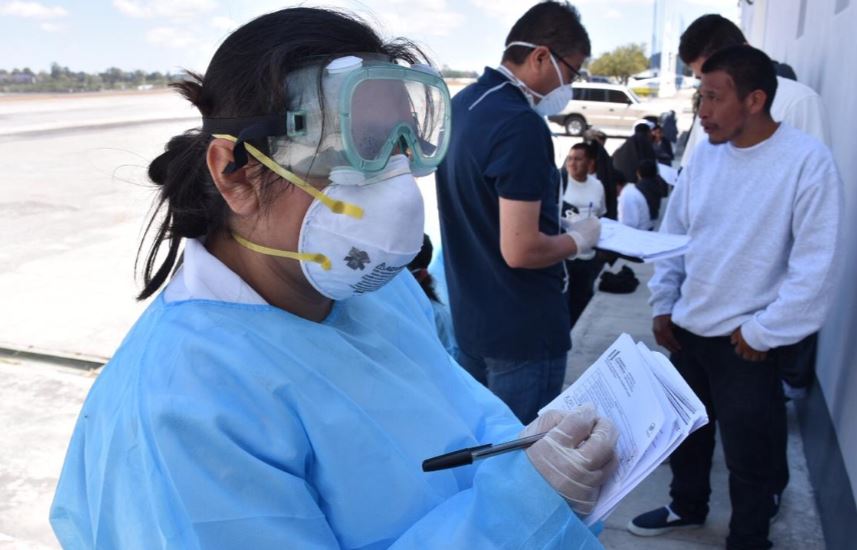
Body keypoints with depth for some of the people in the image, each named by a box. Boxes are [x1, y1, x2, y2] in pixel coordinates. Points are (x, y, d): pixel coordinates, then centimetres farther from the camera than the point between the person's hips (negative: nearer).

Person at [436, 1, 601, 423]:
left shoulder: (460, 106, 6)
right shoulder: (521, 124, -23)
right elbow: (520, 250, -26)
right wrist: (579, 239, -7)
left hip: (469, 319, 9)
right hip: (522, 330, -9)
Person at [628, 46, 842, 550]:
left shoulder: (808, 160, -16)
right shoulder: (706, 154, 1)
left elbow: (816, 262, -17)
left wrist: (764, 332, -14)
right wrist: (663, 305, 6)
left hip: (747, 342, -6)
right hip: (688, 329, 6)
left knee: (750, 457, 10)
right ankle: (687, 506, 48)